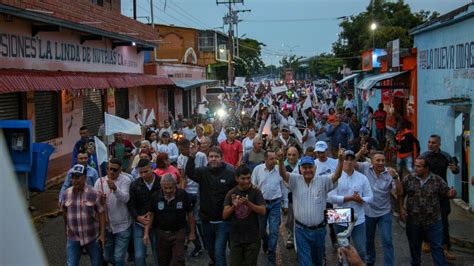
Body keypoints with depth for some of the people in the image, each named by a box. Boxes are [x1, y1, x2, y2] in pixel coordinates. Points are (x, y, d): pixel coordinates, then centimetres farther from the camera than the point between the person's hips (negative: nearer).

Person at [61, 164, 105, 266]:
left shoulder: (94, 194, -12)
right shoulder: (66, 194, -1)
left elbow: (101, 213, -7)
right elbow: (64, 213, 11)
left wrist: (102, 233, -10)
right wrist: (66, 230, 18)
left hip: (92, 237, -2)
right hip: (73, 238, 2)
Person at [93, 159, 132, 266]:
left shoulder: (125, 180, -11)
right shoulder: (100, 181, 0)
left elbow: (125, 199, -25)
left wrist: (115, 188, -43)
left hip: (122, 226, -4)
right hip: (106, 226, 5)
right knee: (107, 257, 19)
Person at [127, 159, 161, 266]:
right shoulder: (134, 185, -2)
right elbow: (130, 205, 1)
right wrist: (138, 217, -14)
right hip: (140, 225, 1)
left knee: (158, 255, 10)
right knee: (139, 256, -1)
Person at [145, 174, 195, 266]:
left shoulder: (183, 195, -12)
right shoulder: (155, 196, -8)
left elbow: (190, 214, -2)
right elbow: (151, 214, 1)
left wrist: (192, 232, 3)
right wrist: (146, 233, -4)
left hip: (178, 232, -2)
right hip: (161, 233, 2)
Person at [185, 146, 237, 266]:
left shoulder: (230, 174, -9)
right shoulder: (203, 172, -2)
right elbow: (189, 173, -20)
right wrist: (192, 156, -35)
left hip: (223, 221, -4)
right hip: (207, 220, 4)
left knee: (219, 252, -9)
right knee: (210, 250, 22)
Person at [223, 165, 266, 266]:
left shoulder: (256, 192, -4)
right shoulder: (231, 193, 0)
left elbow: (263, 211, -13)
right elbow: (224, 215, -4)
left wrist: (248, 203, -27)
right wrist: (233, 206, -23)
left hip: (252, 238, -1)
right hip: (235, 238, 1)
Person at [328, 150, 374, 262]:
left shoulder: (362, 178, 2)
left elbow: (370, 197, 1)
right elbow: (331, 197, -16)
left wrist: (360, 200, -20)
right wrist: (350, 198, -21)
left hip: (359, 220, 1)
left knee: (361, 251, 3)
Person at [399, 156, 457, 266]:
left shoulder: (437, 180, -5)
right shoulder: (408, 179, -4)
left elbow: (447, 193, 0)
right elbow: (401, 194, 3)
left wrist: (451, 194, -23)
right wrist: (401, 208, -6)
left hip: (433, 221, -1)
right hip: (413, 221, 1)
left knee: (437, 247, 4)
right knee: (414, 246, 17)